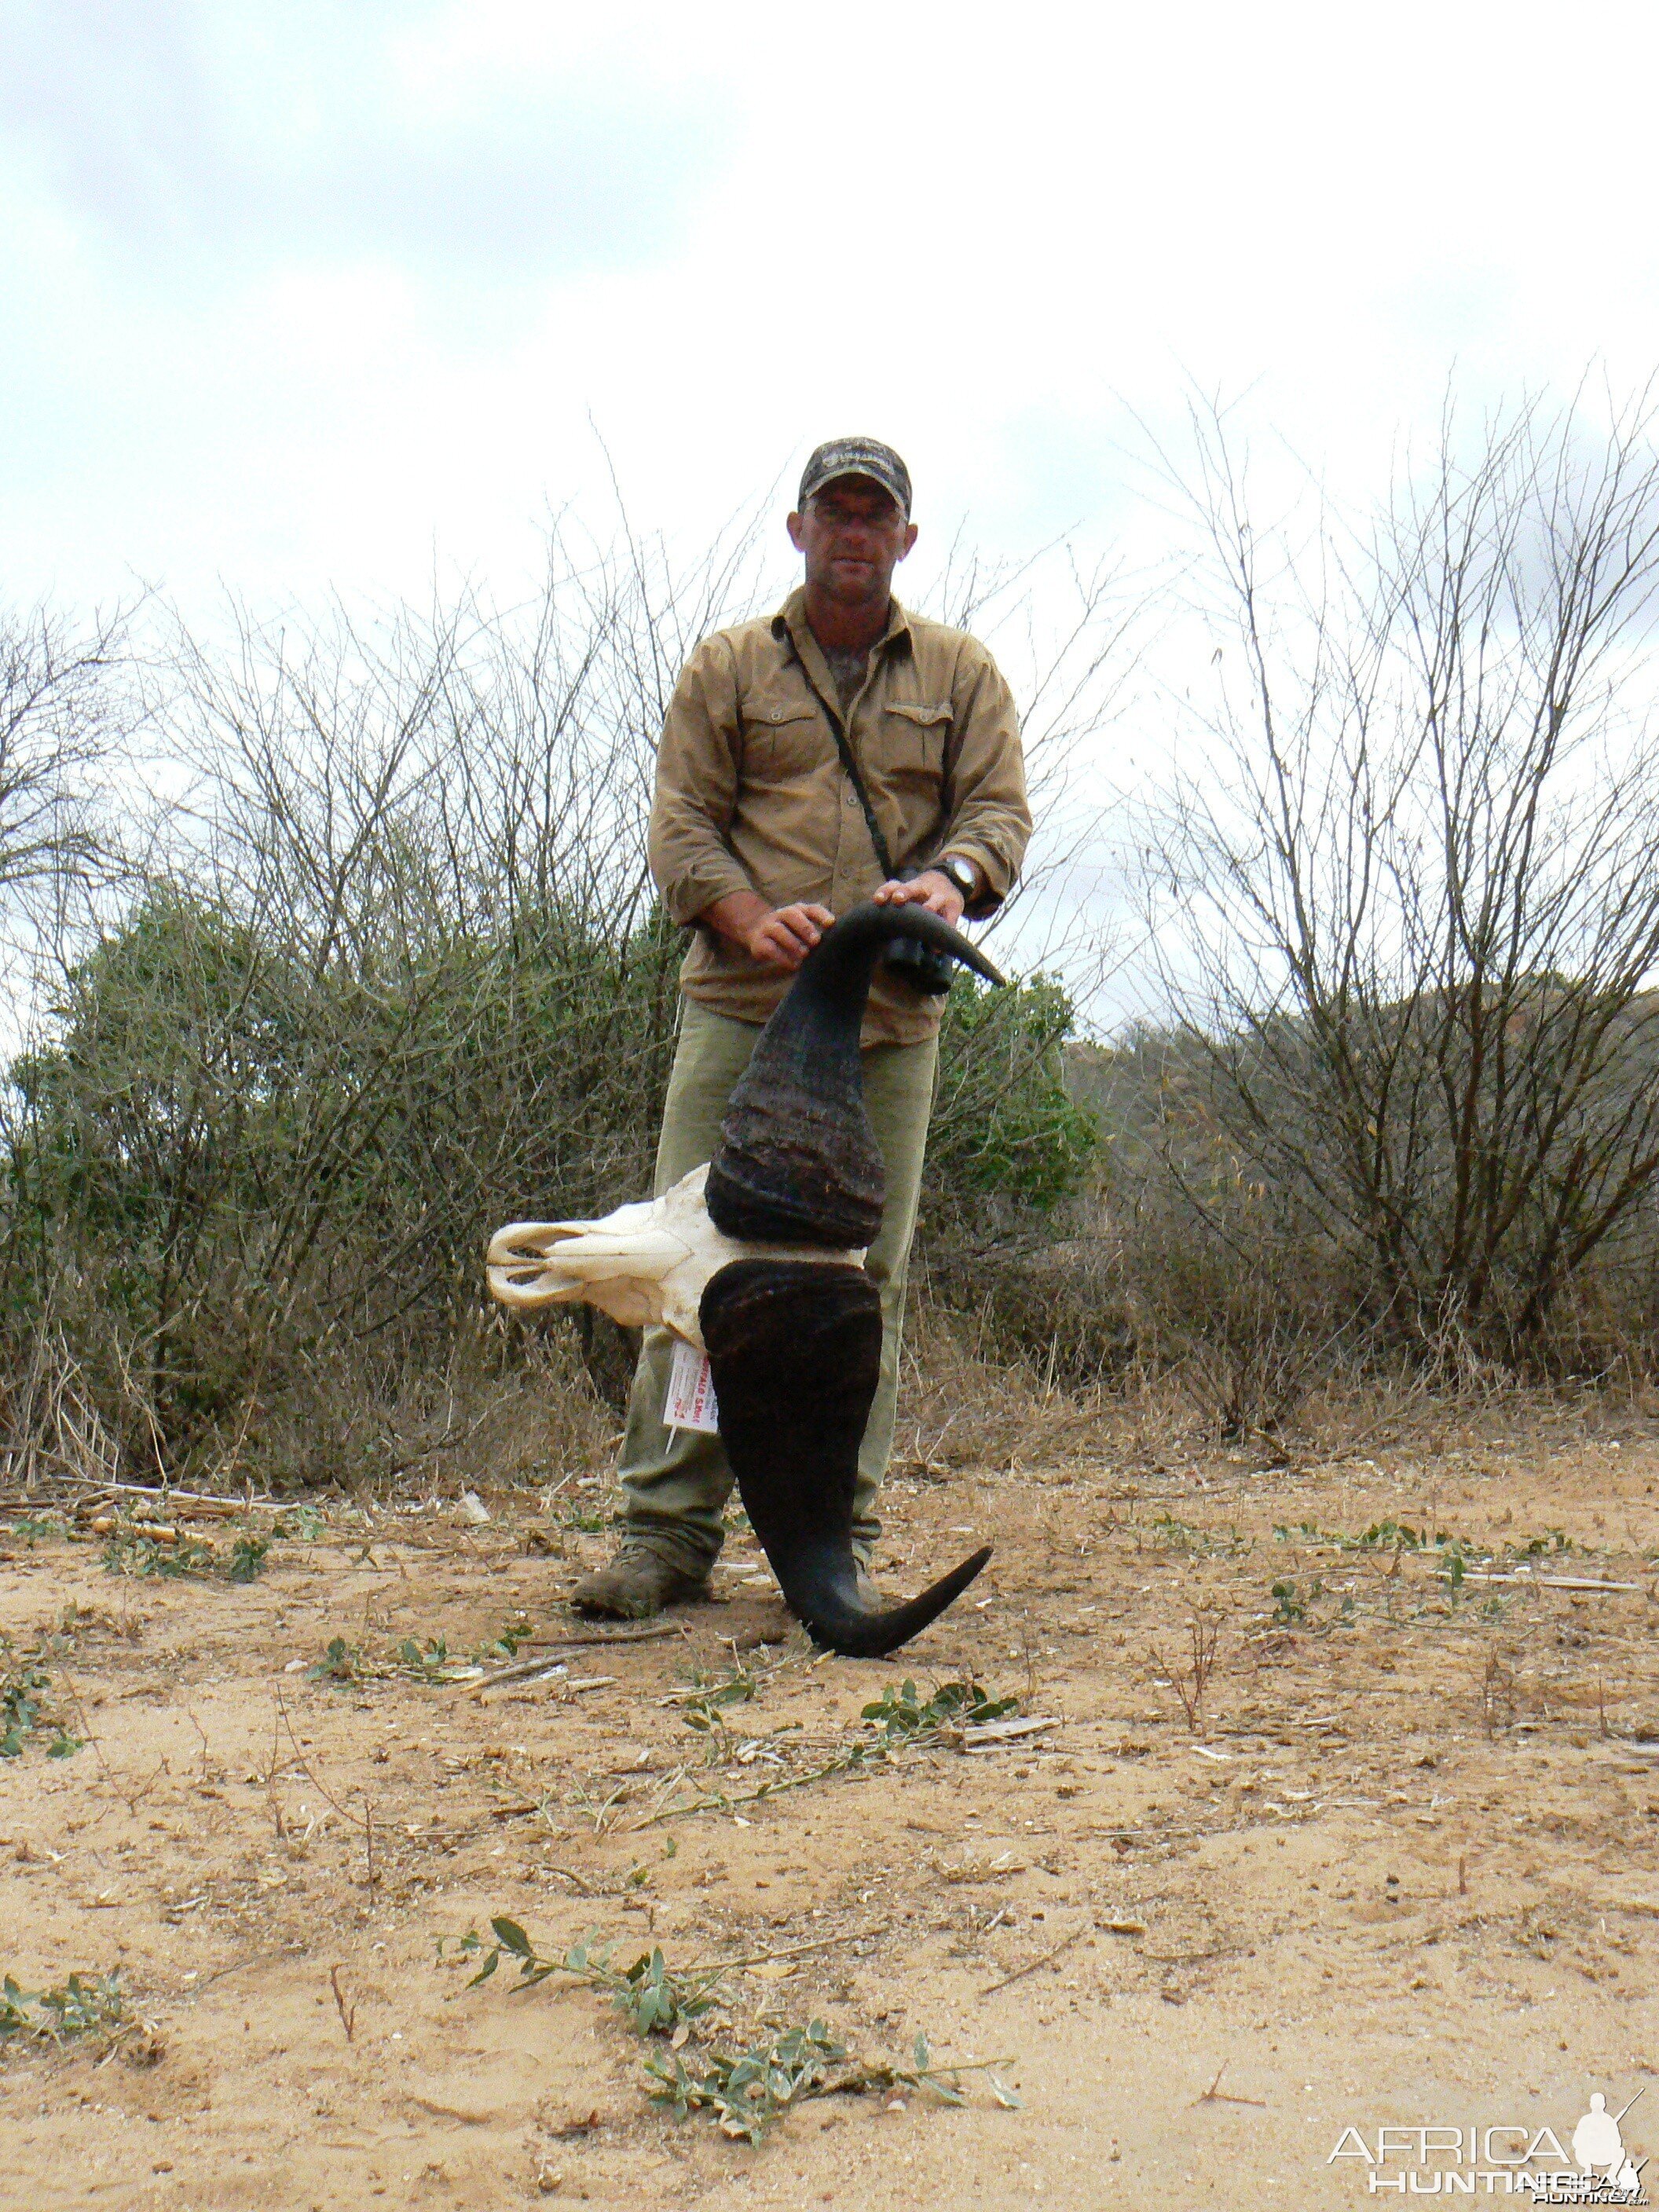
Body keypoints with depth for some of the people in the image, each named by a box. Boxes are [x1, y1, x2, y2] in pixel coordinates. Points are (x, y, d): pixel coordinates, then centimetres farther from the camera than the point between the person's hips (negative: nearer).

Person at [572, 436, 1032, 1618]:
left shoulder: (962, 672, 17)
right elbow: (681, 822, 7)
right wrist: (751, 917, -13)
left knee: (868, 1275, 0)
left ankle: (836, 1540, 9)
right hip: (739, 1004, 0)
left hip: (890, 1023, 1)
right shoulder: (729, 666, 14)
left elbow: (1001, 808, 7)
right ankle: (668, 1531, 4)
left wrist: (950, 879, -16)